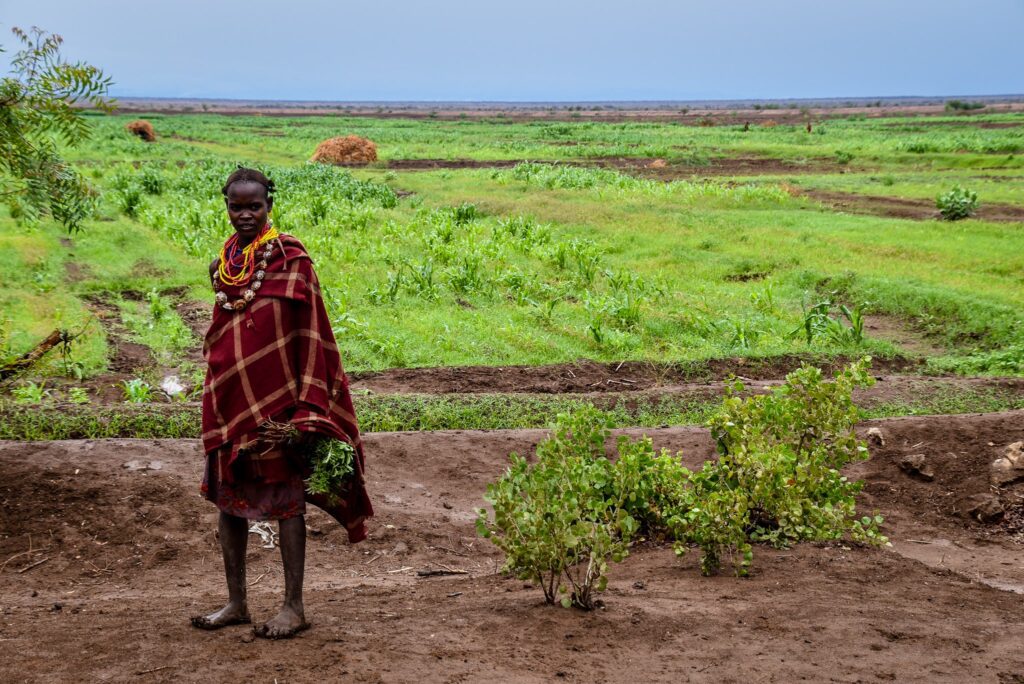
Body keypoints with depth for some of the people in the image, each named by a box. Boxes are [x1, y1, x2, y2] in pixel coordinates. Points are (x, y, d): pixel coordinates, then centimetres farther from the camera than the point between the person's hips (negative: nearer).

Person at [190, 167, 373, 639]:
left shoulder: (289, 258, -9)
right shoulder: (224, 261, 9)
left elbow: (308, 334, -10)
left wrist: (305, 409, -15)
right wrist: (215, 397, 15)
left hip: (275, 397, -6)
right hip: (229, 397, 6)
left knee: (284, 497, 1)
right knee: (227, 496, 10)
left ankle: (293, 607, 10)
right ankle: (236, 603, 21)